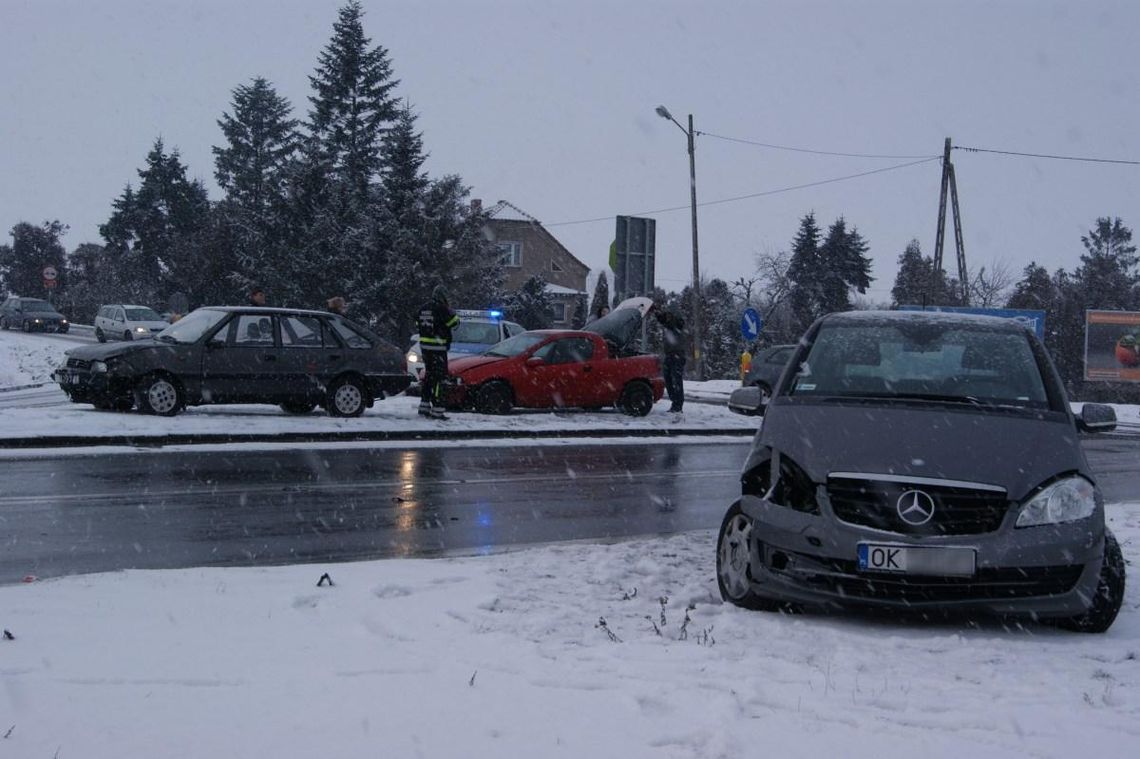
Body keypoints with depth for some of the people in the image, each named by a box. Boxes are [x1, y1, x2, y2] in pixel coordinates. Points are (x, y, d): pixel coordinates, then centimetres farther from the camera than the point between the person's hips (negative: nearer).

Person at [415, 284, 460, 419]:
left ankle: (424, 406, 21)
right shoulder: (441, 308, -14)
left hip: (424, 346, 8)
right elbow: (455, 322, -9)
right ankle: (437, 410, -9)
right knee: (438, 377, -6)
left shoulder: (423, 308, 10)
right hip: (437, 347, -8)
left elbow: (418, 325, 21)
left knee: (429, 374, 18)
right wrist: (450, 311, 7)